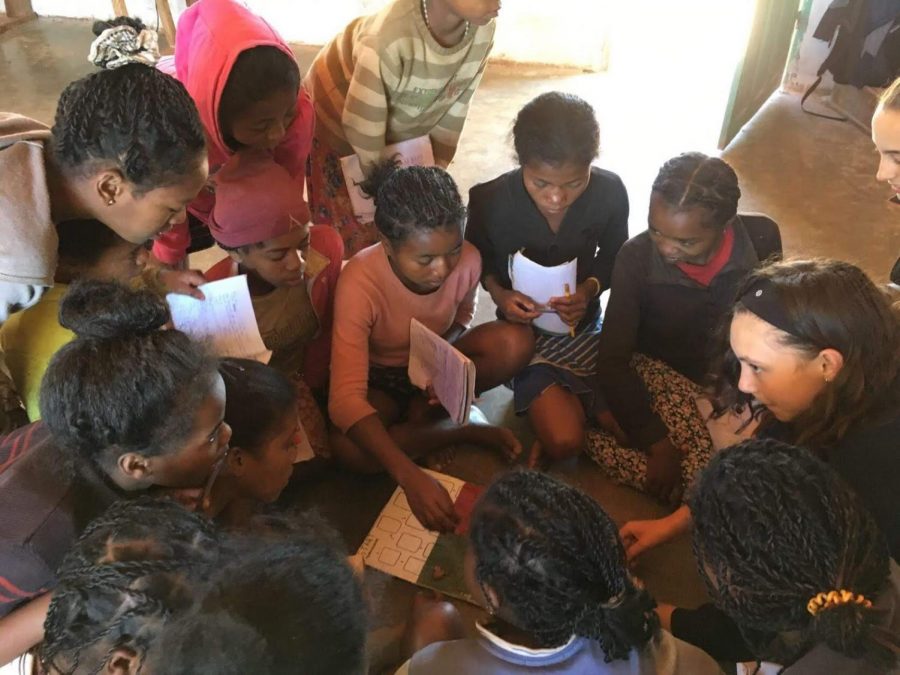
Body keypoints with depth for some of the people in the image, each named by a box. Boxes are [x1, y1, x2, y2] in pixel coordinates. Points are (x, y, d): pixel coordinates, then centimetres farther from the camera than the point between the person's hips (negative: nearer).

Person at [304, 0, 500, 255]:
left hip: (400, 129, 5)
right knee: (351, 232, 6)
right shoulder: (387, 38, -43)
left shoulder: (482, 30, -23)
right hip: (335, 121, -5)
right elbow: (363, 127, -30)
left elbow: (454, 108, -9)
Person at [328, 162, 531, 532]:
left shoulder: (467, 259, -22)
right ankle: (466, 430, -13)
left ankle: (423, 410, -8)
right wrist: (410, 476, -51)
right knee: (348, 448, -34)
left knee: (517, 343, -24)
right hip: (379, 377, -2)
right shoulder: (360, 282, -34)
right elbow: (345, 399, -39)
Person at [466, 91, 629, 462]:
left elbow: (614, 257, 1)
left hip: (584, 322, 3)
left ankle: (569, 397, 21)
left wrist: (590, 288, -20)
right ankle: (544, 400, 15)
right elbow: (476, 257, -1)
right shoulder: (491, 201, -22)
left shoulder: (610, 192, -17)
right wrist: (498, 292, -22)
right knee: (564, 442, -19)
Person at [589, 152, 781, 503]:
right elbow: (612, 360, -18)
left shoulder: (763, 239, -16)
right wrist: (658, 444, -24)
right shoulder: (636, 258, -21)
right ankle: (584, 435, -7)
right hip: (662, 370, -4)